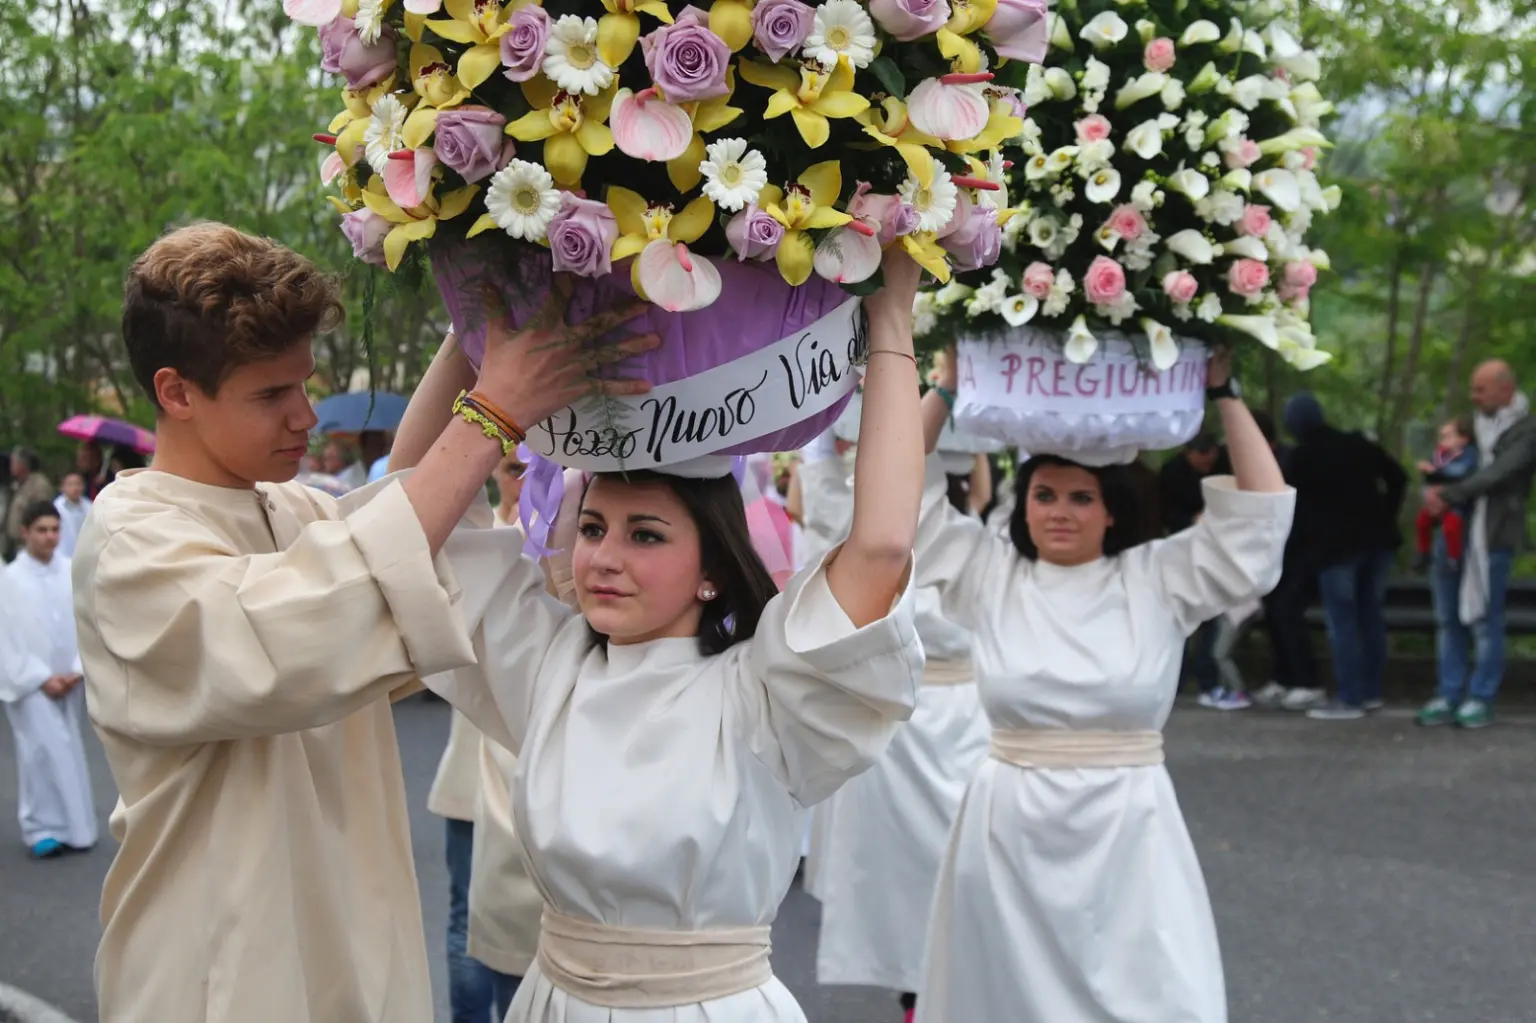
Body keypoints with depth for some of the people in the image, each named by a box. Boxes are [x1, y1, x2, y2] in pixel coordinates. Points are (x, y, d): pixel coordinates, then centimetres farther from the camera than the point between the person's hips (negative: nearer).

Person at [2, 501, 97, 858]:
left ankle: (72, 825, 19)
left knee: (69, 753, 9)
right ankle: (43, 828, -2)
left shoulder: (74, 572, -1)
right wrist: (42, 678, -11)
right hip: (30, 683, -3)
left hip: (69, 681, 3)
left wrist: (77, 671, -7)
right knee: (44, 751, -10)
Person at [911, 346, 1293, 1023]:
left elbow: (1262, 511, -4)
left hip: (1125, 833, -1)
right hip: (1010, 830, 1)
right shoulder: (987, 575, 4)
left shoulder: (1159, 578, 2)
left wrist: (1222, 394, -6)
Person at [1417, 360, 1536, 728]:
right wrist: (1434, 488, -3)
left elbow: (1497, 474, -17)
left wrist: (1448, 494, -20)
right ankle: (1449, 696, 13)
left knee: (1485, 620, -1)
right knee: (1449, 619, 7)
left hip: (1491, 537, -6)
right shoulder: (1476, 426, 17)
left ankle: (1480, 699, 7)